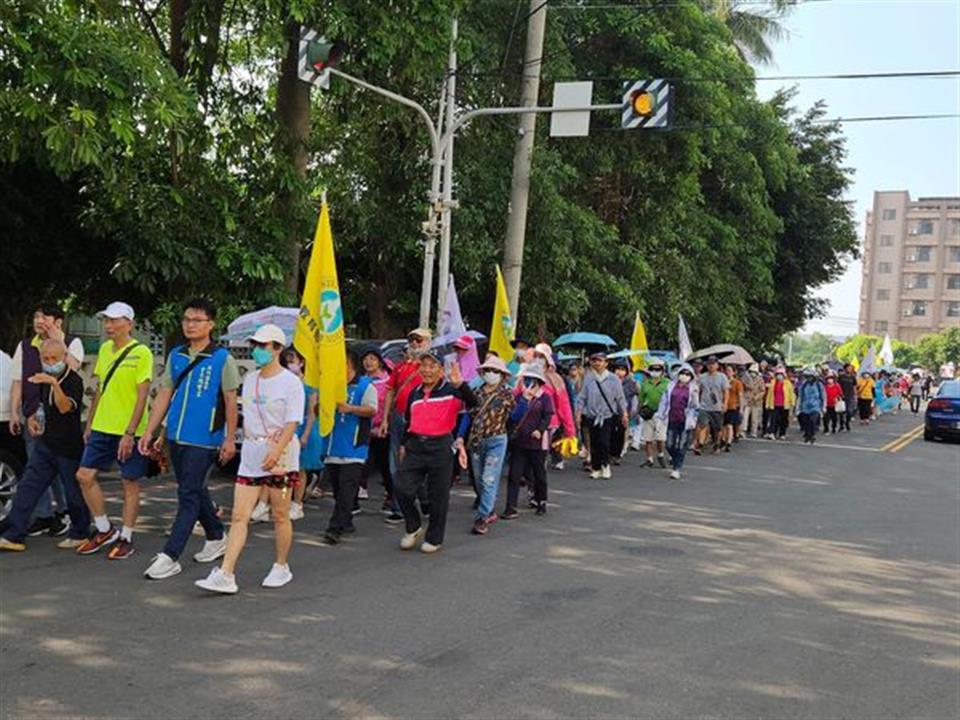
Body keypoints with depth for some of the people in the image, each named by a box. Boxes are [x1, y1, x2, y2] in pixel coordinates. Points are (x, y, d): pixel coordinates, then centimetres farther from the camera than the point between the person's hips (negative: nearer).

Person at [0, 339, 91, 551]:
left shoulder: (74, 380, -16)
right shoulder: (45, 379, 8)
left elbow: (65, 407, -33)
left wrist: (54, 384, -47)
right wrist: (34, 417, 10)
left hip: (69, 448, -7)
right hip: (45, 444, 7)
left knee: (74, 493, 4)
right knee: (27, 488, 3)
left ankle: (79, 534, 21)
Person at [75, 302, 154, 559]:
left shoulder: (141, 353, -11)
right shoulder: (104, 349, 10)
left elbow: (142, 396, -14)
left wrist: (129, 433, -18)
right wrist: (89, 423, 17)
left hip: (129, 431, -7)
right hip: (102, 428, 7)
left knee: (130, 483, 3)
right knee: (85, 476, 3)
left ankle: (126, 538, 15)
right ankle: (105, 530, 18)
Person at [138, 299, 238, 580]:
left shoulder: (222, 358, -5)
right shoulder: (176, 356, 10)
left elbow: (230, 401, -4)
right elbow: (164, 394, 11)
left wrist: (230, 439, -6)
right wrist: (150, 431, 7)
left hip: (203, 440, -6)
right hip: (176, 436, 6)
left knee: (188, 496, -6)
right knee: (195, 491, 16)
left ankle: (170, 557, -4)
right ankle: (216, 538, 33)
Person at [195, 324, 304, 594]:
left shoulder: (291, 382, -8)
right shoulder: (249, 379, 13)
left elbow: (292, 423, -15)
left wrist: (277, 450, -26)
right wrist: (248, 440, 8)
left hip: (280, 453, -6)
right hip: (251, 454, 6)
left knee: (280, 516, 6)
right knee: (239, 516, -3)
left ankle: (281, 567, 22)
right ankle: (225, 575, -7)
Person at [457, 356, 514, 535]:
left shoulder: (506, 394, -2)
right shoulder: (477, 393, 8)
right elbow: (468, 415, 8)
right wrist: (461, 437, 1)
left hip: (496, 441, -5)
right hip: (476, 441, 5)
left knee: (489, 480, -10)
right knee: (479, 480, 12)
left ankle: (482, 518, -7)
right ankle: (489, 512, 27)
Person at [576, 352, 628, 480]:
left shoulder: (613, 379, -1)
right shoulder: (588, 379, 2)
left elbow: (620, 398, 4)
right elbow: (582, 398, 6)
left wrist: (624, 414, 5)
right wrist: (579, 414, 2)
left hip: (608, 415, -2)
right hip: (592, 416, 2)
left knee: (604, 442, -11)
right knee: (594, 443, 5)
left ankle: (605, 466, 7)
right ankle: (596, 468, 16)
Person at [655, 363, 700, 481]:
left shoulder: (693, 389, 0)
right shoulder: (671, 386, 7)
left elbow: (695, 406, 2)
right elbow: (664, 401, 11)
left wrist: (693, 419, -4)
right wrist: (660, 415, 8)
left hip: (685, 421, -3)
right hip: (672, 420, 3)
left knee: (681, 447, -1)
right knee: (669, 445, 5)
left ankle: (676, 469, 6)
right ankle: (675, 459, 35)